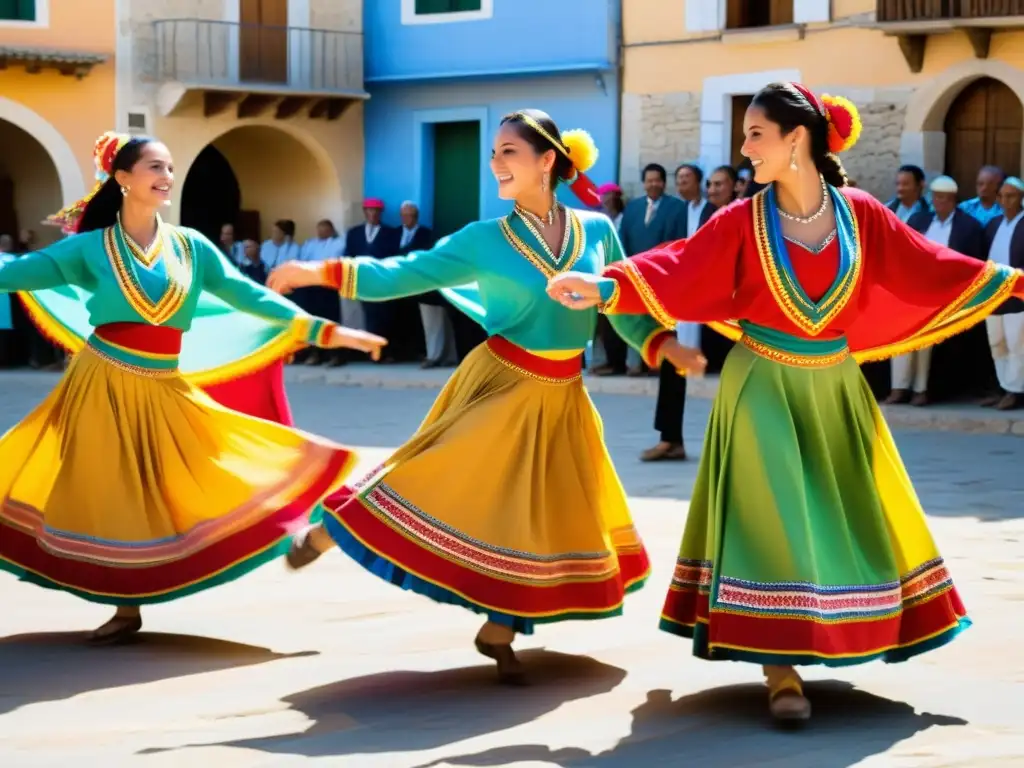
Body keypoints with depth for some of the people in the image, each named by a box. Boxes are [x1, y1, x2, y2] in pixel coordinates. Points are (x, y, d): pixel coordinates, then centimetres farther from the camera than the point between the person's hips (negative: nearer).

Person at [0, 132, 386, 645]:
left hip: (163, 390, 1)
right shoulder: (91, 247, -3)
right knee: (109, 497, 2)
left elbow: (248, 296, 2)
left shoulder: (190, 246, 3)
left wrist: (323, 330, -3)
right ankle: (126, 607, 12)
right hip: (104, 385, -1)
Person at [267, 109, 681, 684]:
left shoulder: (597, 230, -1)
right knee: (450, 481, -11)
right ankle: (329, 532, 10)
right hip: (501, 385, -3)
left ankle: (499, 633, 19)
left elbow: (624, 307, 8)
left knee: (550, 518, 5)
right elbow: (402, 275, -9)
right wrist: (321, 272, -18)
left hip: (562, 397, 3)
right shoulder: (484, 240, -7)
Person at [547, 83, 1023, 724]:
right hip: (765, 387, -3)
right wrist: (605, 288, -30)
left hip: (835, 388, 3)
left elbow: (928, 268, 5)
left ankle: (821, 639, 30)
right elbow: (678, 269, -15)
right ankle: (781, 669, -4)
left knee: (849, 519, 11)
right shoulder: (743, 222, -8)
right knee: (772, 521, -7)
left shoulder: (861, 215, -2)